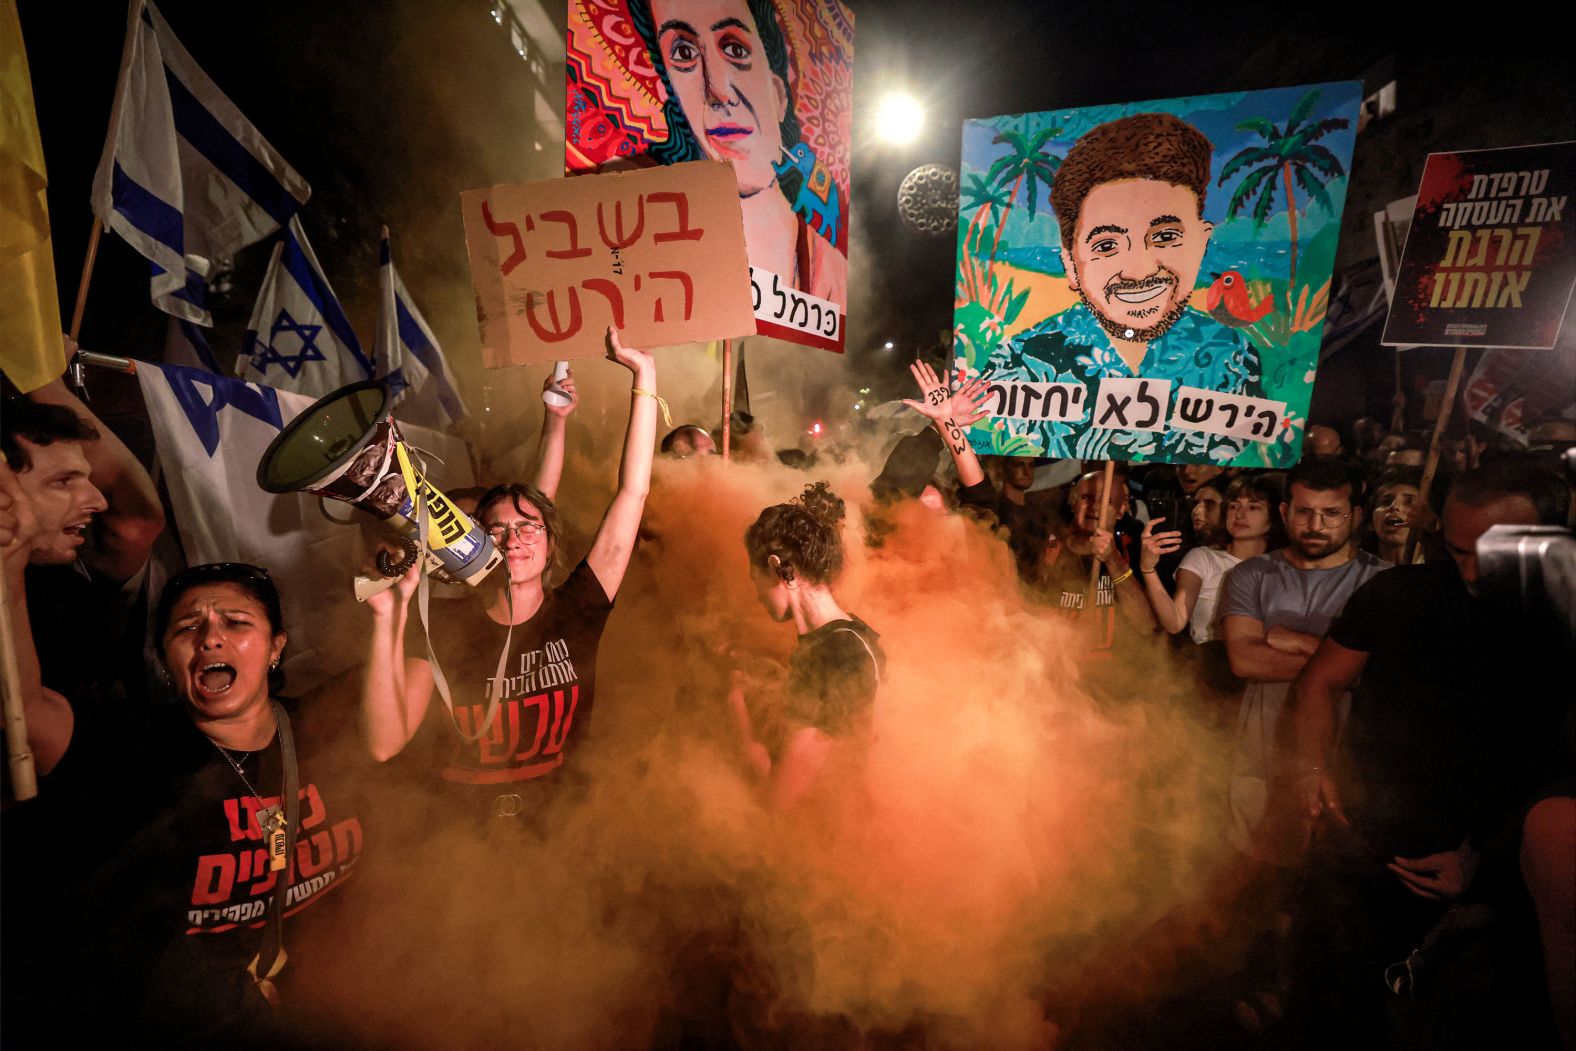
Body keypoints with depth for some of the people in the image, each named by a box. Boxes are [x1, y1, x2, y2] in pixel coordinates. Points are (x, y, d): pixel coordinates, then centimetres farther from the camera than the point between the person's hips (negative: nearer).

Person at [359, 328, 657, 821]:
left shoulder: (576, 610, -4)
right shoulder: (444, 631, -2)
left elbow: (633, 491, -7)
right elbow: (385, 743, -13)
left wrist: (644, 374, -7)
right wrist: (388, 619, -21)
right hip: (464, 826, 1)